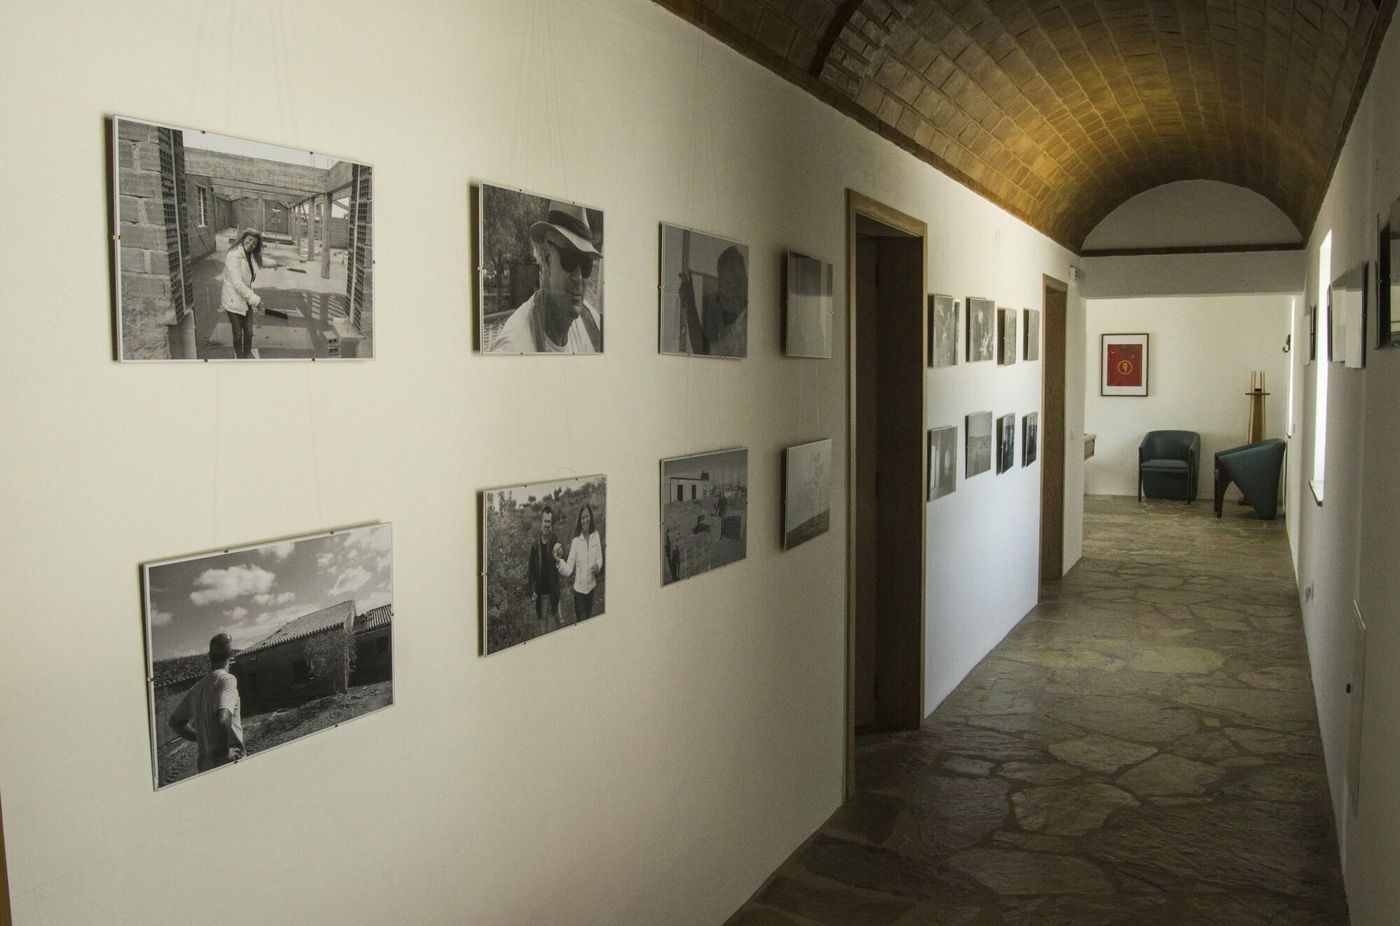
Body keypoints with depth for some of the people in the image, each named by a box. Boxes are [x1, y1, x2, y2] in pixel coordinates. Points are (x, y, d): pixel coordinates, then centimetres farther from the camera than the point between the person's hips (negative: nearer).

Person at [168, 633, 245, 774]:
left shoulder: (198, 687, 13)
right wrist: (225, 753, -17)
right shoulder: (227, 680, -11)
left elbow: (175, 722, 23)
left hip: (205, 765, 8)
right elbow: (222, 718, -27)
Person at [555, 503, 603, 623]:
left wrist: (597, 566, -16)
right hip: (579, 588, -3)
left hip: (591, 586, 3)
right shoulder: (575, 541, -11)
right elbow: (569, 568, -13)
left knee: (589, 619, 17)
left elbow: (599, 559, 6)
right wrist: (559, 562, -32)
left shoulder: (596, 535, -3)